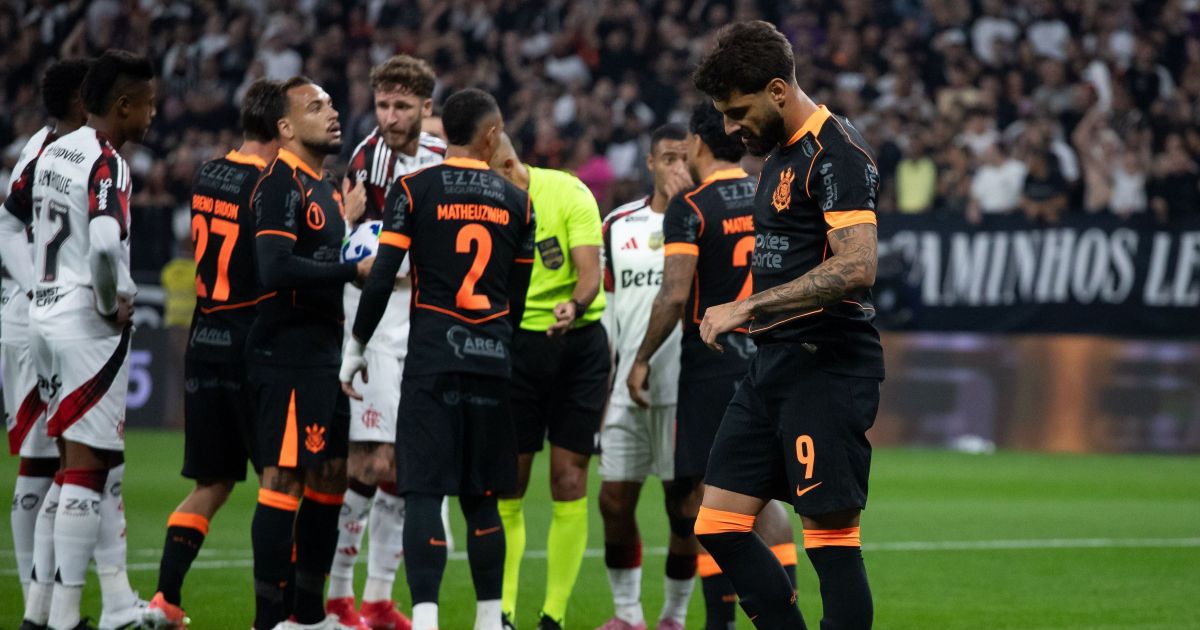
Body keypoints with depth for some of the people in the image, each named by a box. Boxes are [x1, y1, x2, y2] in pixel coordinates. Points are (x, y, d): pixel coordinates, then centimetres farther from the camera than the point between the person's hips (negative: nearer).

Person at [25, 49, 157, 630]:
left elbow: (22, 230, 20)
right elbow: (105, 245, -31)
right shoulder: (106, 165, -17)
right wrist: (114, 302, -15)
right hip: (89, 323, -9)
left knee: (104, 463, 15)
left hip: (46, 313, 9)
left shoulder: (53, 154, 10)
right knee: (86, 467, -4)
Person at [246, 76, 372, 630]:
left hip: (322, 355, 10)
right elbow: (275, 270, -24)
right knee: (285, 478, -9)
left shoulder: (325, 187, 18)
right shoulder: (282, 184, -13)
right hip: (288, 358, -10)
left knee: (329, 474, 13)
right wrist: (355, 269, -19)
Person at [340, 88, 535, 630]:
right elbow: (519, 294, 14)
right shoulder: (515, 200, 8)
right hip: (493, 357, 3)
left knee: (424, 491, -6)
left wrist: (356, 346, 4)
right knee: (480, 494, 12)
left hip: (431, 351, -3)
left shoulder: (413, 190, -2)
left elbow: (381, 279, -6)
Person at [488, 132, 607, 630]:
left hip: (579, 343, -1)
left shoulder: (568, 192, -9)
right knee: (508, 486, -2)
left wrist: (574, 306, -34)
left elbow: (590, 271, -15)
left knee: (570, 484, -2)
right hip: (517, 344, 2)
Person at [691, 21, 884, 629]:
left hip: (827, 367, -10)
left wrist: (748, 308, -22)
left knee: (830, 534, -9)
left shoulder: (836, 152, -13)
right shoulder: (780, 153, 17)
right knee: (718, 523, 6)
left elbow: (856, 265, -24)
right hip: (775, 365, 10)